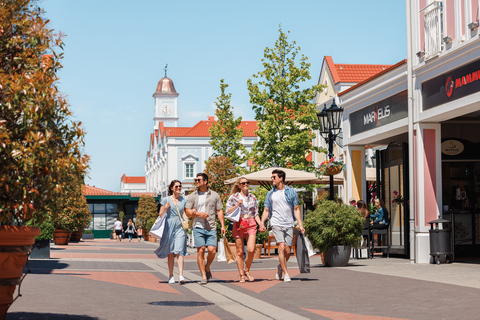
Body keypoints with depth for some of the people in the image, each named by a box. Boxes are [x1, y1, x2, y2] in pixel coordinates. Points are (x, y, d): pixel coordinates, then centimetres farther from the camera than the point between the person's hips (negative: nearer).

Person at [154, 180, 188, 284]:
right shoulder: (166, 200, 5)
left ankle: (181, 275, -18)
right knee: (170, 252, 2)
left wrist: (187, 219, -3)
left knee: (179, 251, -11)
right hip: (169, 227, -1)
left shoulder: (184, 200, 12)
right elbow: (161, 215, 7)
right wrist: (166, 208, -11)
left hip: (180, 227, 1)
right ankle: (171, 276, 11)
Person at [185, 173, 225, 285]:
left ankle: (207, 268, 19)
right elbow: (187, 211, 7)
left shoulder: (214, 195, 10)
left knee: (212, 250, -10)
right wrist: (198, 213, -10)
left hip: (211, 228, 0)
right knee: (201, 250, -7)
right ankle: (203, 276, -1)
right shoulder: (192, 196, 9)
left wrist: (222, 225, 3)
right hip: (198, 227, 0)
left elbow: (219, 210, 11)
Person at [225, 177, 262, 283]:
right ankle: (241, 275, 10)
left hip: (251, 224, 2)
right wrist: (237, 205, -12)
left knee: (251, 250, -12)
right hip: (239, 225, -2)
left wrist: (260, 224, 4)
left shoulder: (252, 197, 12)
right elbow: (227, 211, 1)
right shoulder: (234, 197, 4)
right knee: (240, 251, 0)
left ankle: (247, 271, 10)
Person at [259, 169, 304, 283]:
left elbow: (296, 209, 8)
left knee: (287, 251, 2)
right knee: (281, 248, -15)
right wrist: (262, 223, -5)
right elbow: (266, 210, 10)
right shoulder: (270, 194, 9)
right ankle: (286, 273, -9)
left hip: (289, 224, 1)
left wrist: (300, 225, 0)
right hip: (276, 224, -1)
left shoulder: (291, 192, 6)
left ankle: (280, 267, 30)